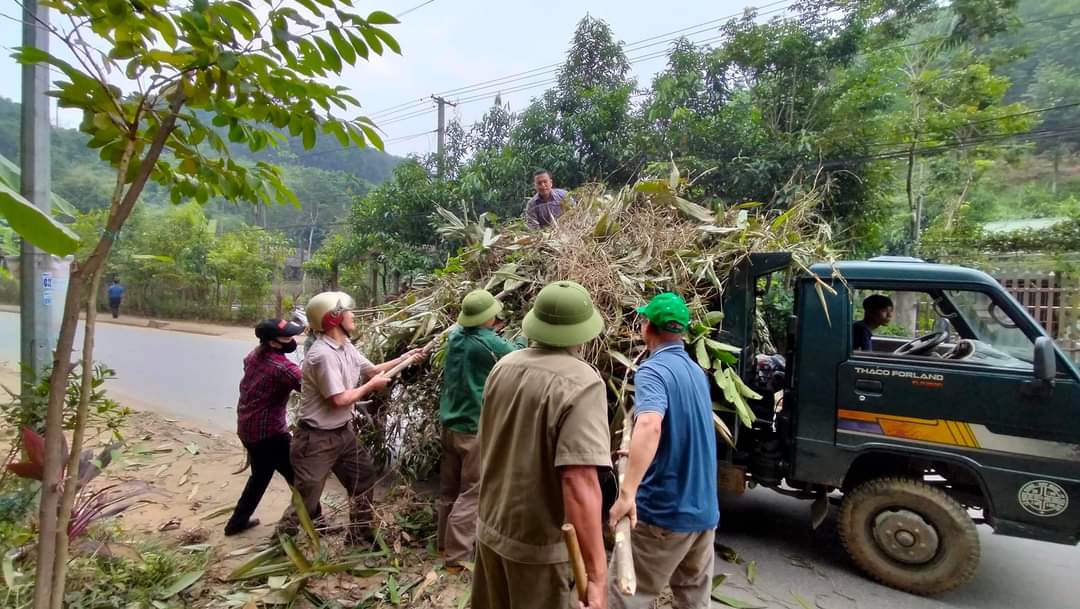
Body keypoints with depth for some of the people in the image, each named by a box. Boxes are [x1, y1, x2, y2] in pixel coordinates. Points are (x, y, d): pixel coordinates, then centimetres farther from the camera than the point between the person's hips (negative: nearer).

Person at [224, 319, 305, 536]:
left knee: (260, 475, 27)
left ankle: (238, 521, 39)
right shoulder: (283, 367, -25)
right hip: (269, 433, -9)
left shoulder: (254, 354, 1)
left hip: (246, 428, 9)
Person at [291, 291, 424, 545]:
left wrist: (403, 359, 7)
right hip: (317, 439, -10)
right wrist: (371, 385, -12)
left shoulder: (346, 346, 4)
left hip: (343, 432, 10)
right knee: (306, 498, 4)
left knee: (364, 477, 18)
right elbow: (340, 399, -27)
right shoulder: (323, 355, -27)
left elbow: (370, 369, 15)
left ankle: (359, 536, 35)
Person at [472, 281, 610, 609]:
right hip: (538, 542, -6)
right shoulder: (581, 383, -23)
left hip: (490, 528, 6)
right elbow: (579, 481, -31)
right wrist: (597, 576, -27)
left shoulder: (504, 366, -3)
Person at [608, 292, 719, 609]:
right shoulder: (696, 370, 10)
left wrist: (627, 492, -39)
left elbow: (649, 426, -37)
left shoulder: (653, 370, -18)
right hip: (704, 509, 8)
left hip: (663, 511, -8)